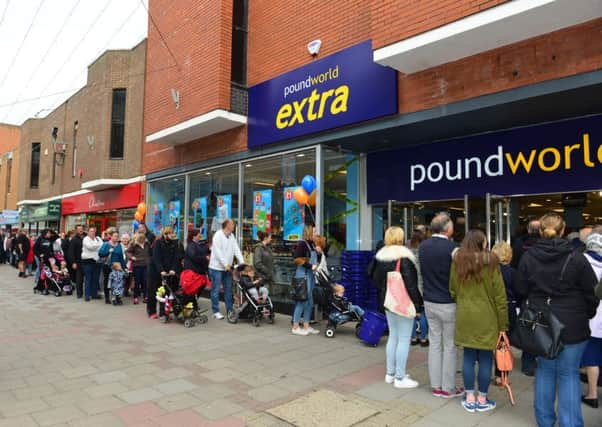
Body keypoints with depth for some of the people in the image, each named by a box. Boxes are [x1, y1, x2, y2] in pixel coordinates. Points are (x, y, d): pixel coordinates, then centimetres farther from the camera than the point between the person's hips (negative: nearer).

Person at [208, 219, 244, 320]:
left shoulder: (232, 236, 10)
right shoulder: (218, 235, -12)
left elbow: (236, 250, 4)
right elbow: (218, 252, -19)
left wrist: (242, 262, -8)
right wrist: (225, 264, -22)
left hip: (227, 268, 7)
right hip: (216, 267, -7)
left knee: (228, 290, 11)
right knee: (216, 290, 0)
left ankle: (229, 310, 19)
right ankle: (216, 311, 9)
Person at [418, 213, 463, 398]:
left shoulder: (423, 246, 1)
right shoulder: (452, 248, -18)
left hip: (429, 301, 6)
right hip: (448, 303, -6)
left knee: (434, 343, 14)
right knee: (450, 346, 7)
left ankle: (435, 385, 22)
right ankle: (448, 388, 16)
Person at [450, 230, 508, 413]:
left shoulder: (458, 261, -1)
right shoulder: (490, 262, -9)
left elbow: (452, 290, 6)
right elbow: (499, 295, -7)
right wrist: (503, 323, -1)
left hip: (464, 316, 3)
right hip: (486, 316, -3)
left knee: (469, 357, 11)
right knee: (485, 358, 9)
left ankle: (469, 399, 20)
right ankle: (482, 400, 19)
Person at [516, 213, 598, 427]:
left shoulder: (528, 258, -4)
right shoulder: (576, 258, -11)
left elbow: (522, 291, 3)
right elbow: (592, 293, -3)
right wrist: (587, 315, 13)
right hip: (573, 326, -2)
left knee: (544, 370, 14)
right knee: (569, 374, 7)